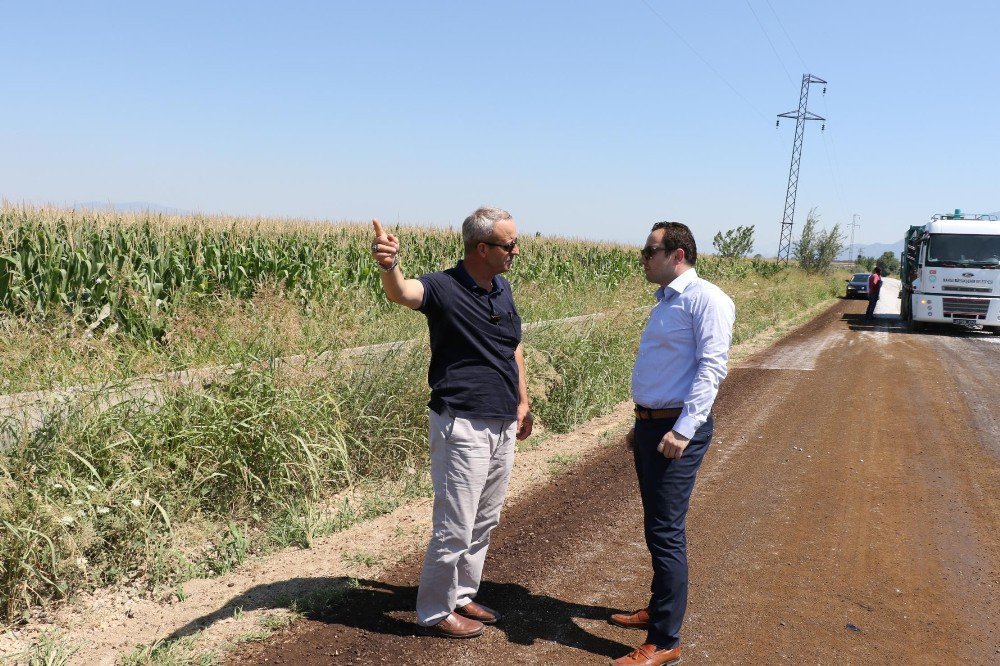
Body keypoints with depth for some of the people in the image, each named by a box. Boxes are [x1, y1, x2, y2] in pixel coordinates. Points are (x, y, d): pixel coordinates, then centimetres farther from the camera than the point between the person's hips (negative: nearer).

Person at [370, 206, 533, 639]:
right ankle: (435, 611, 20)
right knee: (455, 528, 1)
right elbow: (402, 293, -39)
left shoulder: (502, 288, 7)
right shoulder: (443, 288, -16)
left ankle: (462, 596, 35)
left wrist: (523, 402, 19)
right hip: (463, 427, -8)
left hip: (504, 426, 8)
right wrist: (389, 266, -61)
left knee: (485, 523, 18)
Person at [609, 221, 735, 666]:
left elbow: (712, 367, -20)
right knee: (657, 528, 18)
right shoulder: (665, 302, 17)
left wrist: (683, 429, -25)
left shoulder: (705, 299, -12)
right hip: (649, 427, 9)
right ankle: (660, 609, 33)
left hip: (677, 432, -9)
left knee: (665, 533, -6)